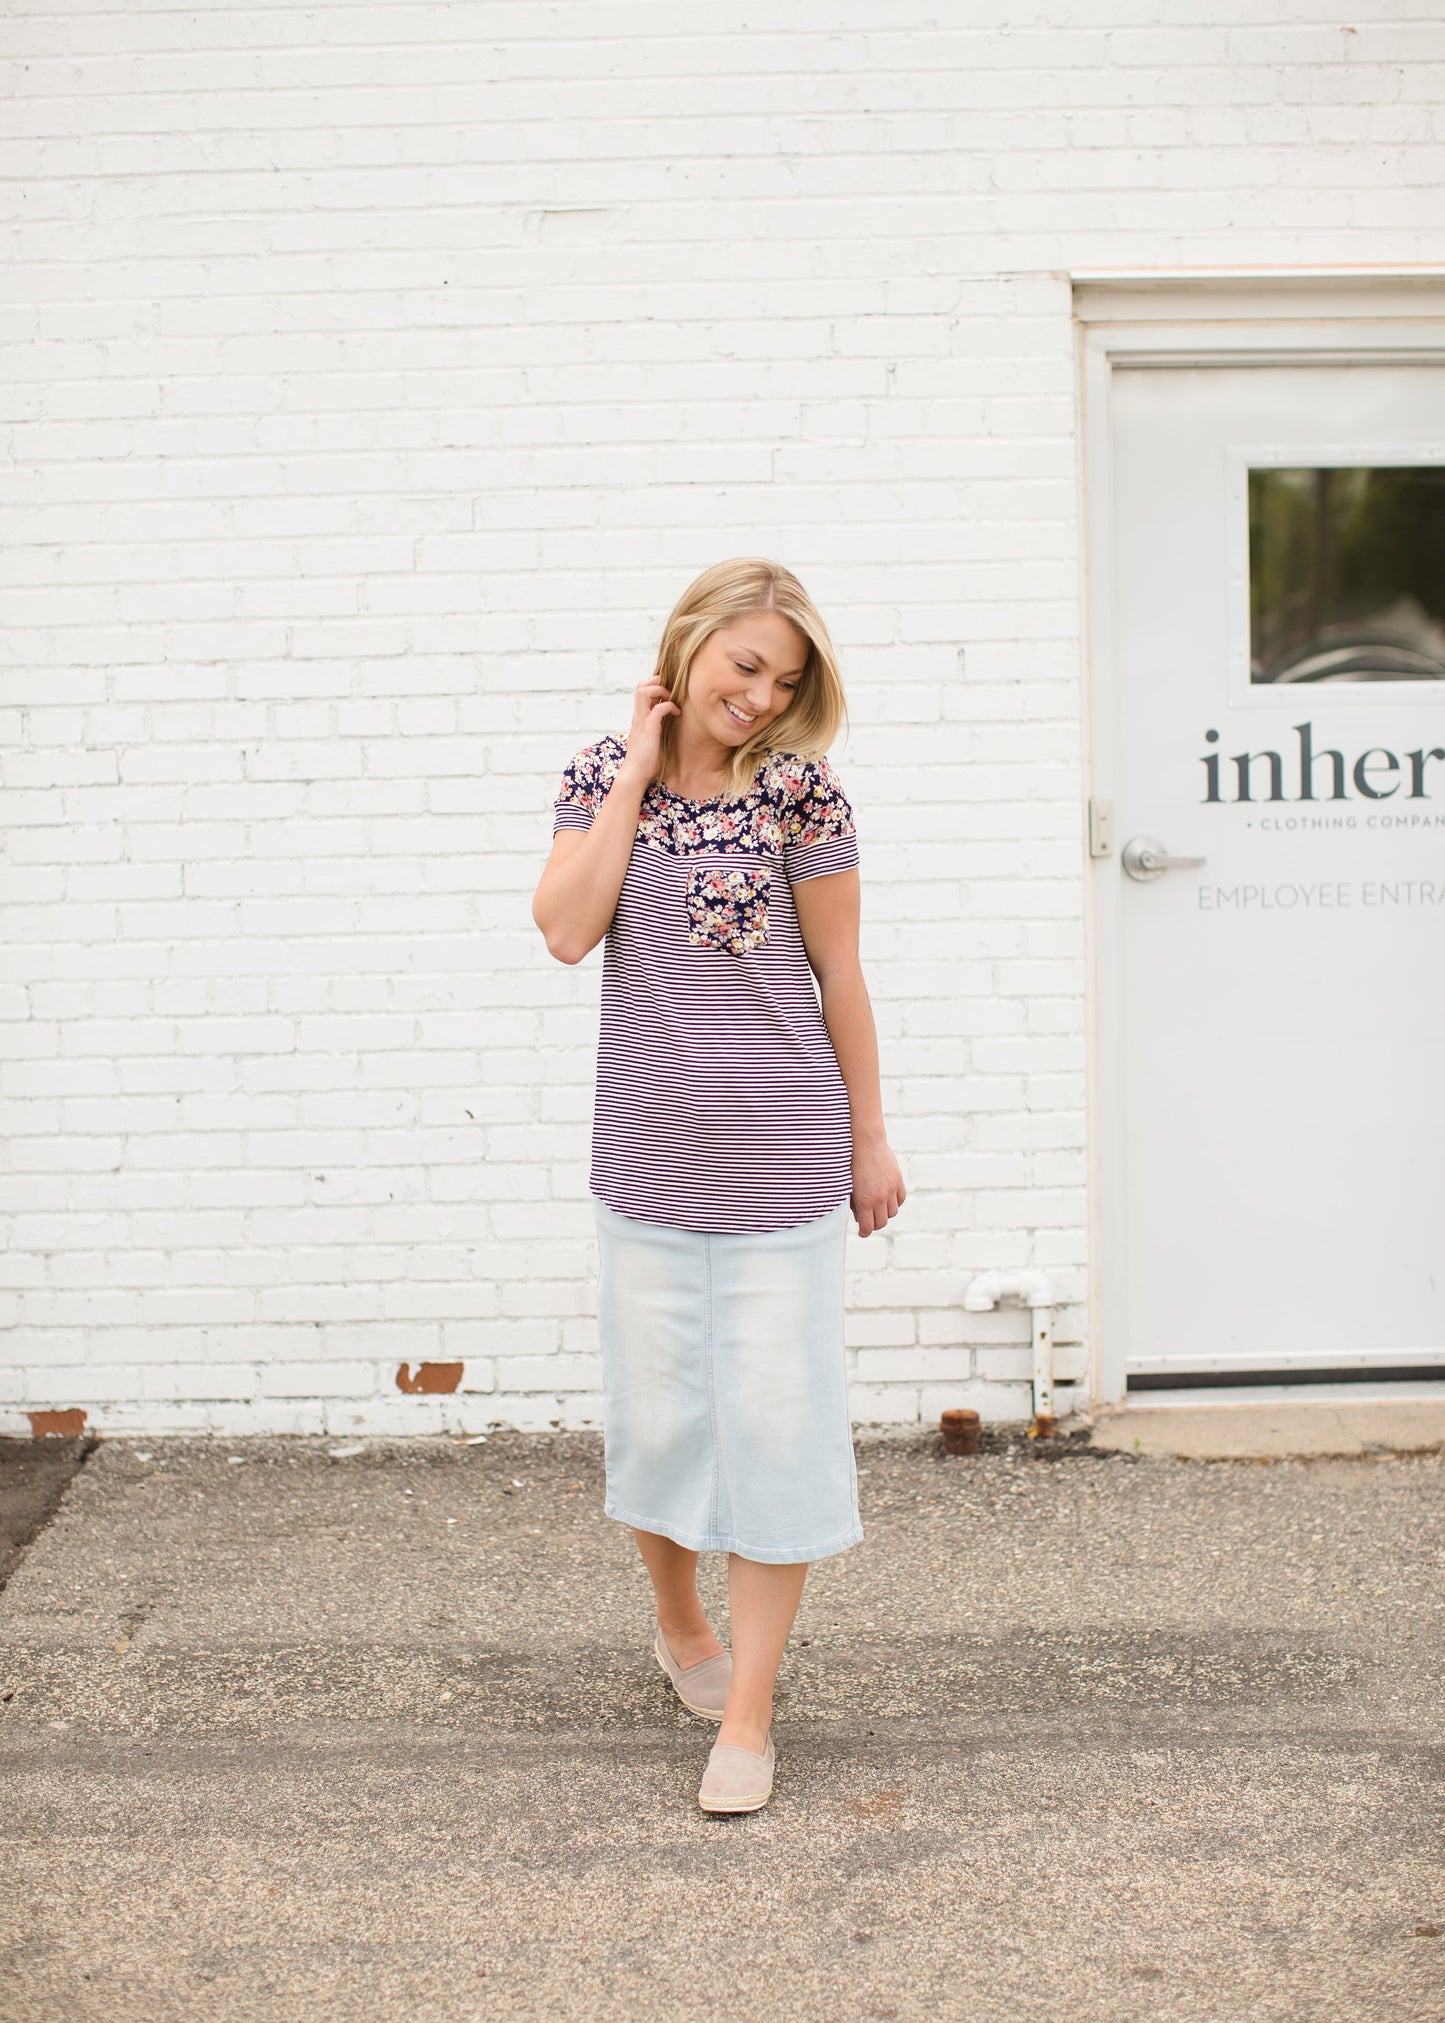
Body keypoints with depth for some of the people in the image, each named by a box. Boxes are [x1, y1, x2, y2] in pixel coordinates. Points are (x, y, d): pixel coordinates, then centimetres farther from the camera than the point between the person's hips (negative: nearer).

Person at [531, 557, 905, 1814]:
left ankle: (748, 1713, 13)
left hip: (781, 1157, -3)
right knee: (655, 1410, 13)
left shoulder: (797, 786, -7)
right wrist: (635, 772, -11)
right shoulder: (602, 776, 2)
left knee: (773, 1419, 2)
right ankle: (679, 1626, 40)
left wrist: (868, 1140, 2)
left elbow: (840, 976, -2)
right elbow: (567, 929, -13)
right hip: (649, 1155, 3)